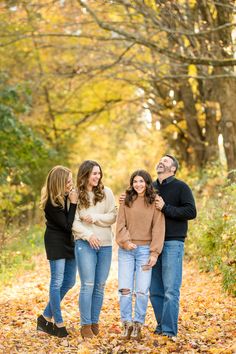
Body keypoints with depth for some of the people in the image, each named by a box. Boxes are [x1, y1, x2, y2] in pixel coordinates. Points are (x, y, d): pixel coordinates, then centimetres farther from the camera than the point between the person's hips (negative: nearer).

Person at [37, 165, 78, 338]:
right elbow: (67, 225, -20)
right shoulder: (52, 203, -20)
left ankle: (46, 317, 21)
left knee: (69, 282, 11)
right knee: (57, 282, -3)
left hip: (68, 242, 9)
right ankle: (58, 324, 5)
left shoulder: (67, 196, 2)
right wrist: (73, 203, -21)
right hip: (56, 244, -9)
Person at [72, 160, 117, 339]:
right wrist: (88, 234, -16)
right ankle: (85, 325, -1)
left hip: (105, 244, 3)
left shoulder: (106, 193, 5)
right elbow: (73, 221, -6)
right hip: (85, 244, -3)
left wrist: (95, 218, -11)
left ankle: (95, 322, 16)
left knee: (100, 286, 7)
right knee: (88, 285, -6)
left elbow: (113, 216, 1)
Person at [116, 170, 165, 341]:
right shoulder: (126, 201, 7)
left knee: (142, 291, -2)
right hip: (126, 250, 2)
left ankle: (138, 325, 9)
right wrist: (125, 241, -11)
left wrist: (155, 252, -7)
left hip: (145, 250, -2)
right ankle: (127, 324, 9)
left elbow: (158, 228, -2)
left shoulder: (154, 202, 0)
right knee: (125, 289, -1)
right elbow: (120, 224, 5)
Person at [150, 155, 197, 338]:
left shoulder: (181, 187, -1)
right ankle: (161, 326, 17)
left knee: (170, 290, -7)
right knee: (155, 290, 7)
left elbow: (191, 212, -11)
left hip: (173, 243, -5)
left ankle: (169, 330, -5)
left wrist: (166, 208, -16)